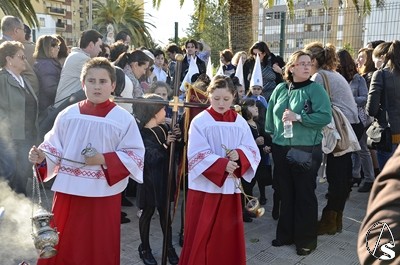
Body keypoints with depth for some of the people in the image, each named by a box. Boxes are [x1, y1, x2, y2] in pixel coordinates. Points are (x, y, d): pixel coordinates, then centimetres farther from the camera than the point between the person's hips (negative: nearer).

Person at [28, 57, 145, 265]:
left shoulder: (124, 119, -7)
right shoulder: (68, 115, 1)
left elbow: (136, 156, -8)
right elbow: (54, 147, 6)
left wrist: (105, 160, -20)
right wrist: (41, 157, -14)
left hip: (104, 195, -2)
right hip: (68, 192, 3)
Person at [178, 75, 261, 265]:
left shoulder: (240, 122, 4)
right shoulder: (200, 121, -7)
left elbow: (253, 151, 2)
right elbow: (196, 155, -13)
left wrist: (239, 154, -19)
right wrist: (222, 164, -23)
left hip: (230, 186, 3)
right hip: (204, 187, -3)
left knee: (228, 235, 13)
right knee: (201, 235, 5)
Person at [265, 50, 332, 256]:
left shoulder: (315, 89, -6)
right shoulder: (280, 89, 6)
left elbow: (325, 116, -16)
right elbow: (270, 116, 12)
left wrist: (298, 117, -21)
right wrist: (270, 139, 10)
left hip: (307, 150, -4)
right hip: (281, 149, 4)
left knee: (305, 194, 5)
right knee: (285, 193, 14)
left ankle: (306, 239, 20)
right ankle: (286, 234, 30)